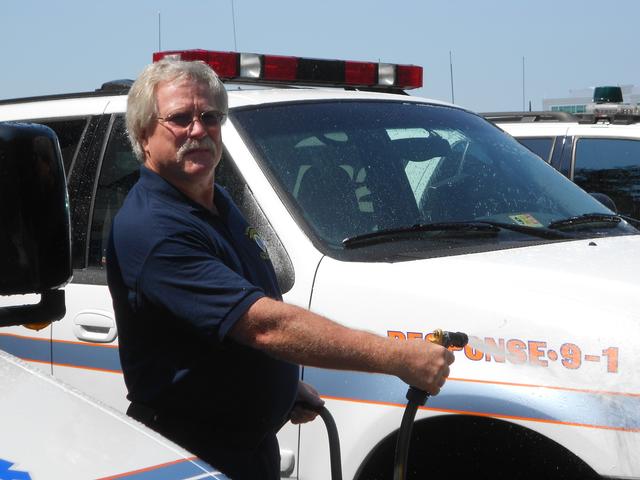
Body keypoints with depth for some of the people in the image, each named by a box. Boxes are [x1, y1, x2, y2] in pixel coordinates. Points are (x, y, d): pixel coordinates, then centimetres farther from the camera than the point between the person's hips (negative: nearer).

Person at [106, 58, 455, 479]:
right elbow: (265, 325, -33)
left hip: (255, 443, 9)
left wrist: (289, 385, 8)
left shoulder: (219, 204, 8)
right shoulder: (151, 230, -25)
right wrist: (398, 357, -33)